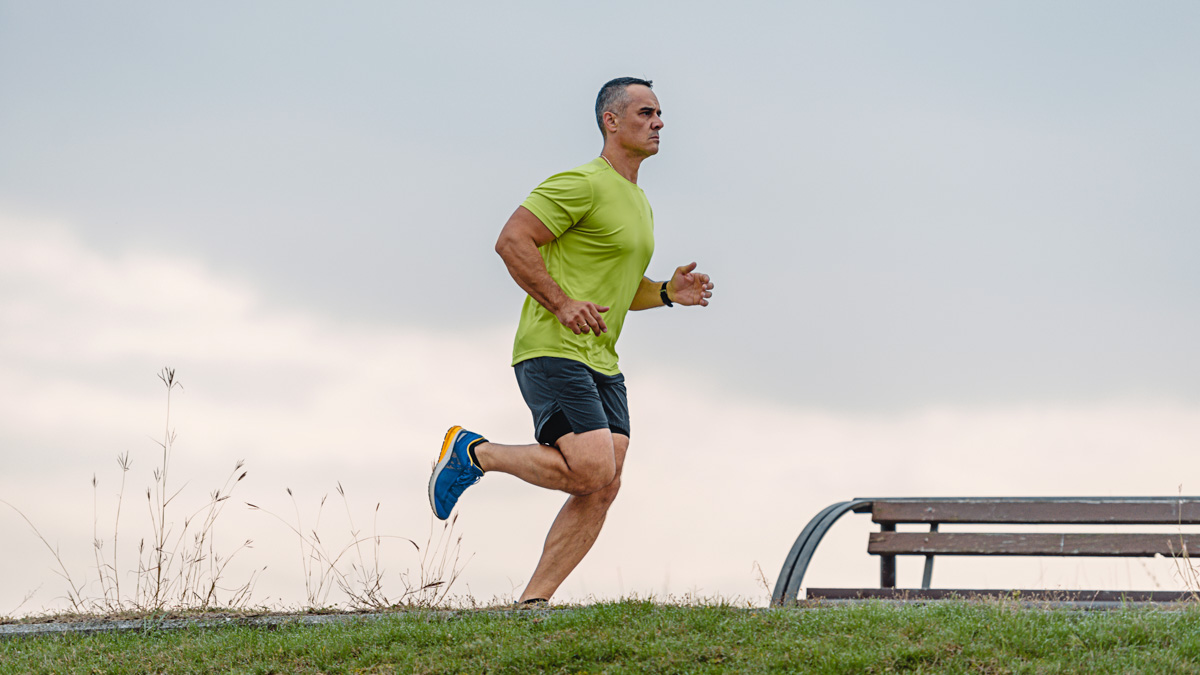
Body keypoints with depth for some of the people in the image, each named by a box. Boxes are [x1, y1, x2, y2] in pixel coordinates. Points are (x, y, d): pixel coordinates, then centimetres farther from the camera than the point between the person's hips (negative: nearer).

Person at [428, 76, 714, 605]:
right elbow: (511, 241, -15)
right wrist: (561, 303, -21)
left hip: (602, 363, 9)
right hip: (552, 352, -9)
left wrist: (668, 293, 11)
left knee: (602, 490, -3)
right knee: (591, 470, -21)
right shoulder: (583, 185, -9)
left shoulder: (639, 204, 21)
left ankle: (532, 602, 0)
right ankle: (475, 454, 0)